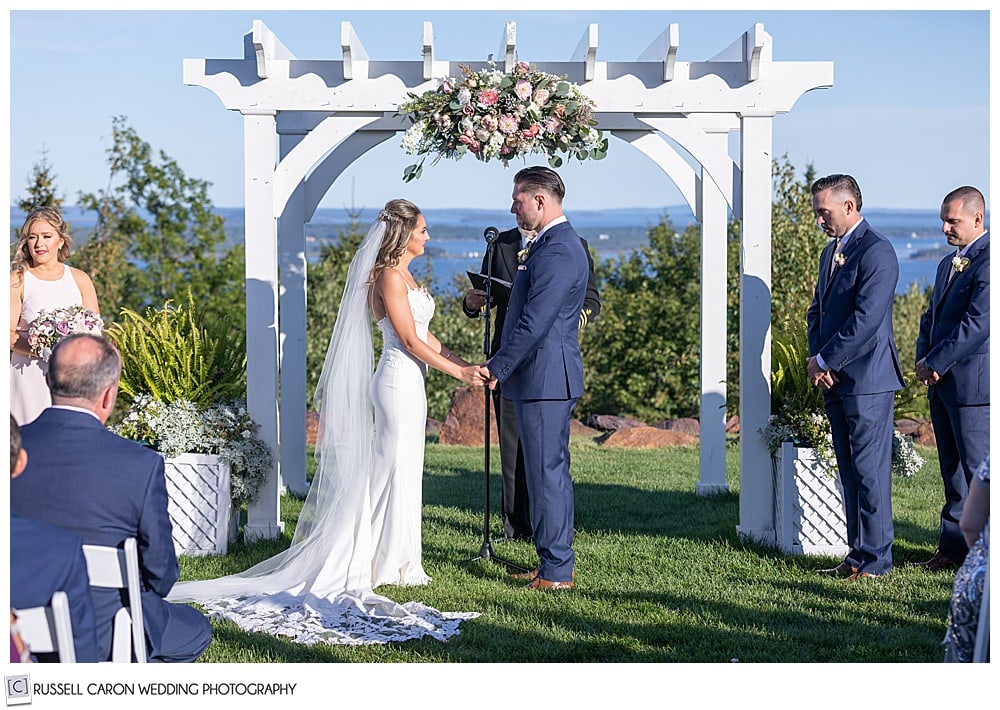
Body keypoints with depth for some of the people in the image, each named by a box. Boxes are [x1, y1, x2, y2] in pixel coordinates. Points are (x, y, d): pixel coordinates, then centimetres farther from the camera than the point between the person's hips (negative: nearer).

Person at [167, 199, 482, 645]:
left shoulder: (404, 276, 16)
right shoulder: (389, 277, -15)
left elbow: (424, 336, 17)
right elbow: (409, 340, -17)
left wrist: (464, 363, 10)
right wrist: (457, 372, -14)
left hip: (410, 382, 10)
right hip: (398, 379, -10)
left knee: (403, 471, 12)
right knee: (395, 468, -5)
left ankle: (394, 560, 18)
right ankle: (390, 564, 0)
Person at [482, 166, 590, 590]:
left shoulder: (557, 252, -19)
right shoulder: (557, 243, 16)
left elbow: (534, 323, -21)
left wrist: (497, 369, -13)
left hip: (544, 379, -11)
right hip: (545, 378, 11)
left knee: (547, 472, -6)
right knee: (550, 471, 15)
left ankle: (556, 572, -1)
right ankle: (553, 563, 22)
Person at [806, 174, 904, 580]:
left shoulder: (876, 252, -13)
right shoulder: (831, 252, 17)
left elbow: (866, 318, -20)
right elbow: (818, 310, 20)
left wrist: (825, 360, -14)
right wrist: (816, 358, 2)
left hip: (867, 379, -9)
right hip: (836, 379, 9)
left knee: (870, 470, -5)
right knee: (850, 470, 11)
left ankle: (876, 560, 0)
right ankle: (857, 555, 16)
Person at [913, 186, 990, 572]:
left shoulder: (989, 262, -13)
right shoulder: (948, 263, 18)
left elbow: (978, 323, -20)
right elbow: (931, 317, 21)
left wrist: (935, 363, -15)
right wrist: (924, 359, 3)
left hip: (973, 384, -9)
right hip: (942, 383, 9)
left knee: (979, 471, -5)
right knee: (953, 473, 13)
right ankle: (952, 550, 19)